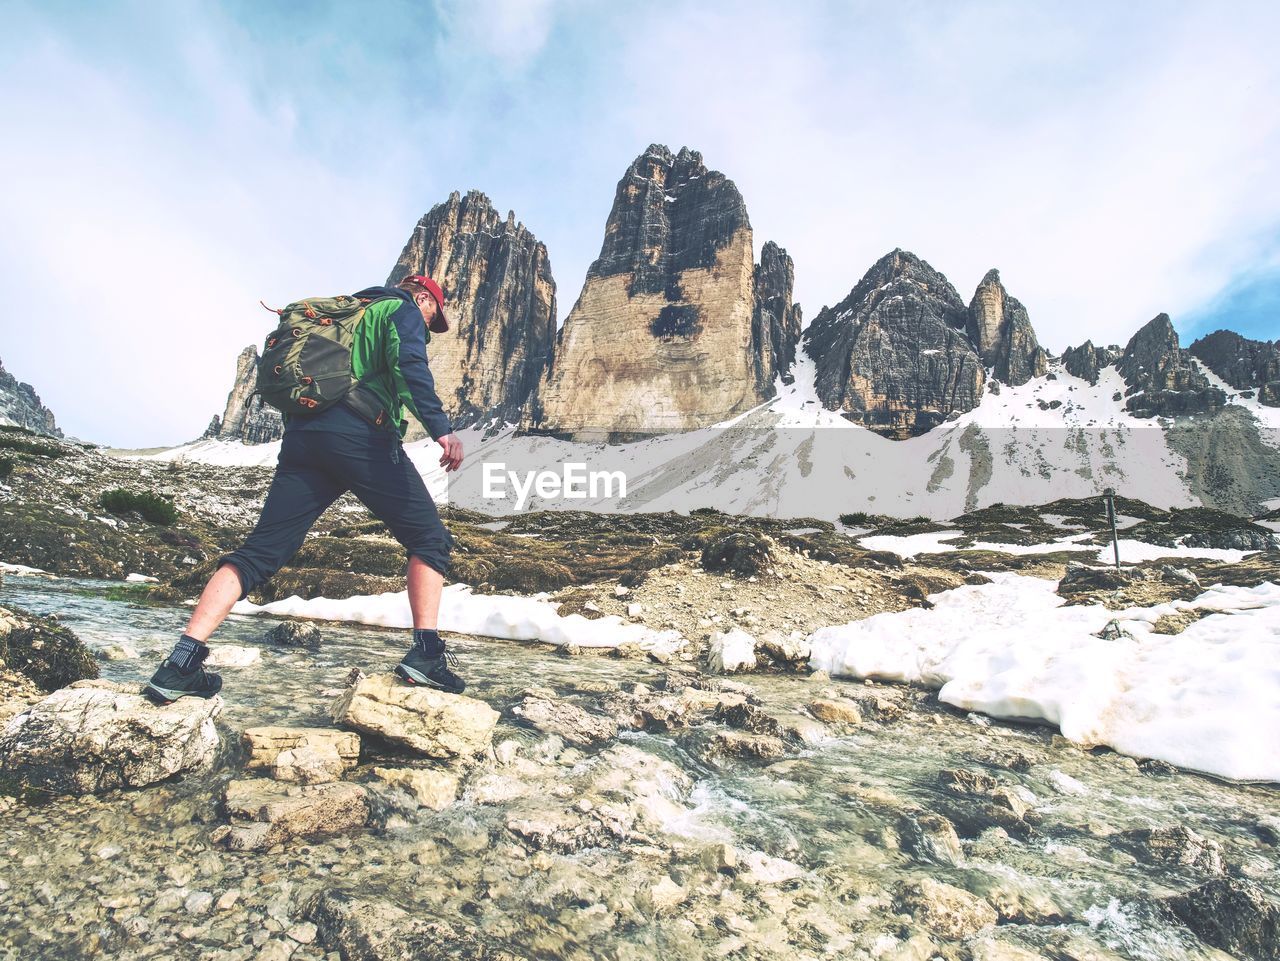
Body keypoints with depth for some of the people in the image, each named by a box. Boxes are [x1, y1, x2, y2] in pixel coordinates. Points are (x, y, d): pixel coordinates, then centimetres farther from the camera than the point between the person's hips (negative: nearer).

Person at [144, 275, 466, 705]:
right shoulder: (404, 311, 12)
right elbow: (410, 365, -12)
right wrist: (441, 428, -23)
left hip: (301, 435, 7)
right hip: (362, 435, -7)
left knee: (259, 551, 5)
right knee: (429, 540, 3)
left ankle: (181, 664, -2)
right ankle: (425, 653, -6)